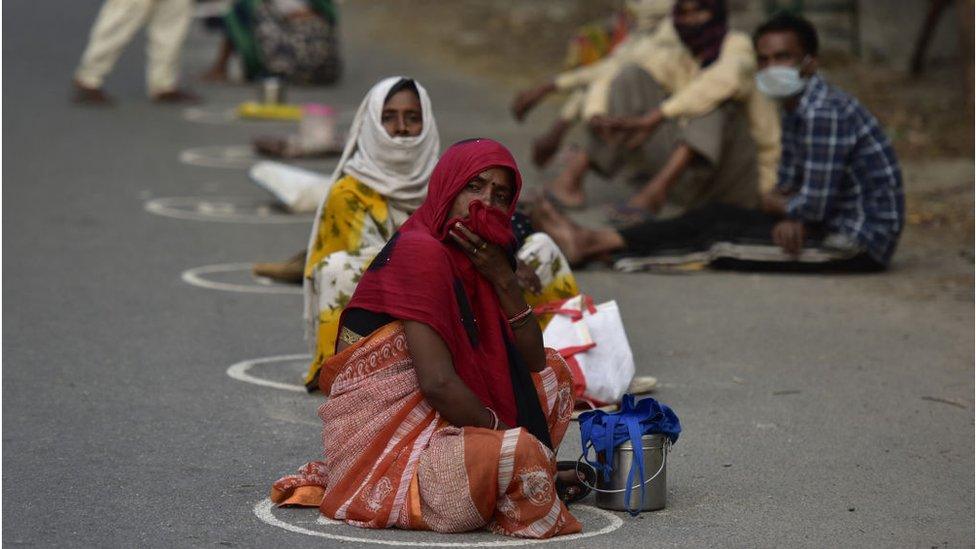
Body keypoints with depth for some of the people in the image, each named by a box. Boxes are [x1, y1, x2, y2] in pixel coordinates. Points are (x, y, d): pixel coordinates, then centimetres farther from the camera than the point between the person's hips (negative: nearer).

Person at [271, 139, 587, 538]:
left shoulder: (468, 260, 13)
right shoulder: (420, 252, -15)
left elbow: (533, 362, 8)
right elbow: (437, 381, -23)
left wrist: (502, 277, -5)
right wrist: (502, 434, -10)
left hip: (436, 426, 10)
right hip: (382, 442, -10)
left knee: (553, 368, 18)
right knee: (522, 453, -34)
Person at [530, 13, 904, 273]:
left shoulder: (823, 113, -21)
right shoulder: (796, 109, 12)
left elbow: (812, 206, -24)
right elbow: (786, 188, 13)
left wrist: (778, 205, -2)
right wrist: (782, 204, -11)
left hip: (860, 242, -9)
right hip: (839, 225, 9)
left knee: (721, 231, -12)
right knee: (717, 216, 4)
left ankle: (593, 245, -7)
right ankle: (591, 242, 2)